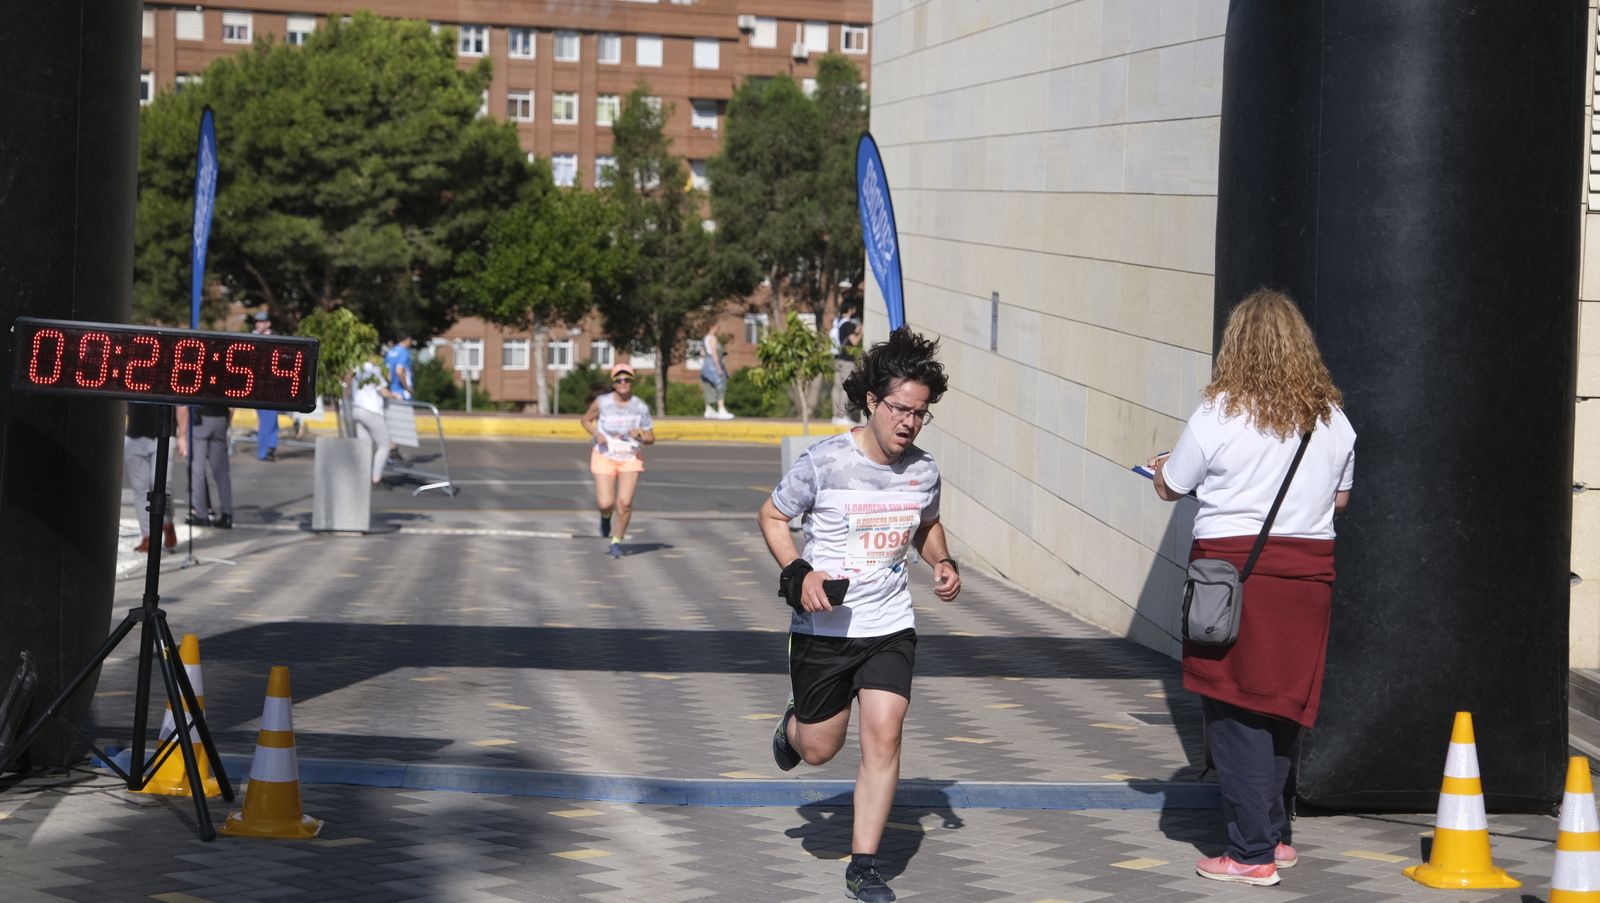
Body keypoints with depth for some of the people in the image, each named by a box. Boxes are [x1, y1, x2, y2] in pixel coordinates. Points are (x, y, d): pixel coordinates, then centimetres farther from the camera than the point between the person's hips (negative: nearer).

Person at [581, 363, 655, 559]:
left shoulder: (641, 408, -6)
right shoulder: (602, 402, -9)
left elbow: (651, 439, 1)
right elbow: (586, 420, 8)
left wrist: (640, 435, -22)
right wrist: (596, 434, -12)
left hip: (630, 458, 1)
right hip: (605, 456, -1)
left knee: (625, 502, -10)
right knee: (606, 503, -10)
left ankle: (617, 541, 10)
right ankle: (605, 516, 30)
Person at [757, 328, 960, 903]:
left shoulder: (923, 471, 0)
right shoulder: (825, 461, -14)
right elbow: (771, 516, -1)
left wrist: (943, 564, 1)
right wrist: (798, 574, -16)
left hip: (889, 625, 2)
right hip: (823, 626, -2)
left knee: (883, 738, -11)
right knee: (819, 750, 10)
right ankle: (793, 726, 50)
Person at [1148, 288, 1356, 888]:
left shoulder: (1220, 414, -9)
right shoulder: (1331, 418, 5)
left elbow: (1170, 487, 2)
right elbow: (1340, 496, 17)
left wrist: (1162, 468, 25)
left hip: (1234, 563, -5)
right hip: (1308, 567, 5)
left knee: (1234, 712, 0)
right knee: (1281, 709, 16)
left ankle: (1252, 854, 0)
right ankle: (1273, 836, 24)